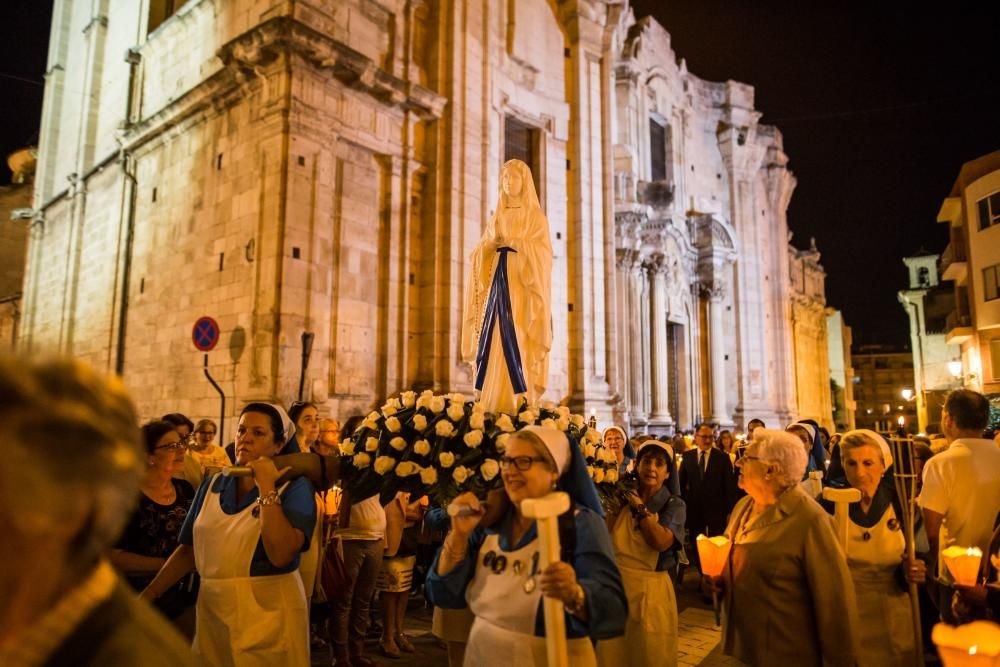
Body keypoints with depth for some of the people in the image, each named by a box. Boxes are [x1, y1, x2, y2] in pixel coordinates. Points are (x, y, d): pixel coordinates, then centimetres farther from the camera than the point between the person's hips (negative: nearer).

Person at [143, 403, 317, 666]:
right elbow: (188, 549, 12)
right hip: (211, 610, 5)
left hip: (269, 614, -5)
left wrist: (267, 487, -24)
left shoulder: (295, 487, -11)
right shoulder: (213, 484, 6)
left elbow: (281, 555, -24)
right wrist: (148, 595, 4)